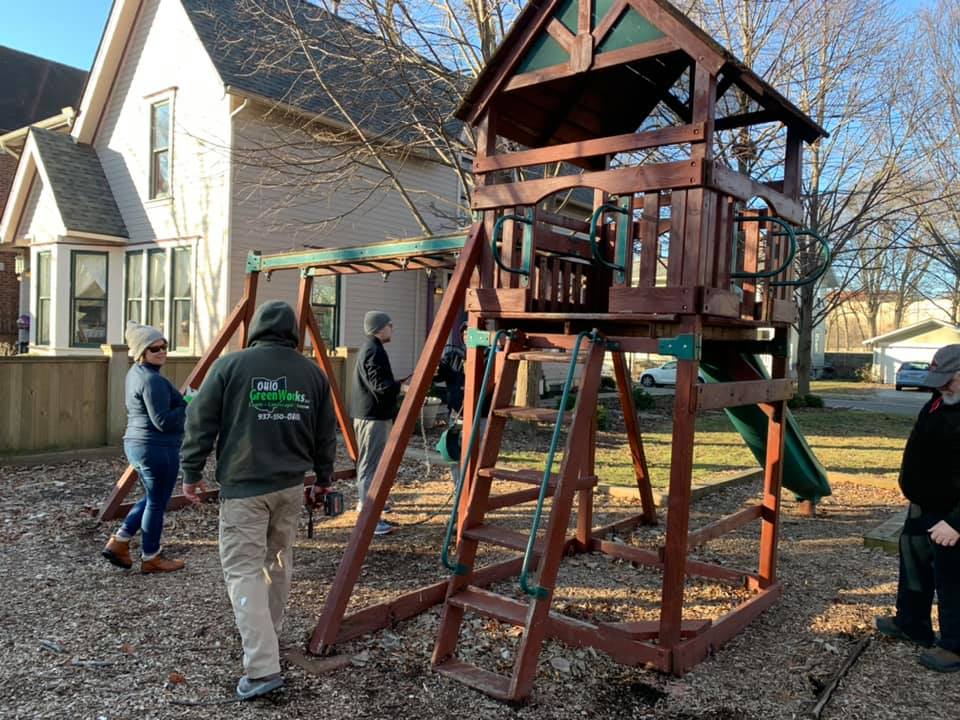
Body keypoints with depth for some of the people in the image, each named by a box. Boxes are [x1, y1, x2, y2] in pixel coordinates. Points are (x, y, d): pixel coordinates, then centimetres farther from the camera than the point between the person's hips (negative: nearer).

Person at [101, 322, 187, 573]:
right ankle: (150, 558, 20)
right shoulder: (153, 380, -20)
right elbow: (163, 421, -24)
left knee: (151, 498, 25)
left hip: (135, 444, 10)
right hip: (158, 449, -10)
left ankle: (118, 542, 24)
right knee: (157, 503, 6)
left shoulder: (135, 373, 12)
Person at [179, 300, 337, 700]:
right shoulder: (313, 372, 5)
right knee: (278, 561, 20)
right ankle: (268, 639, 38)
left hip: (243, 486, -4)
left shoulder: (230, 365, -6)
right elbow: (326, 435, 10)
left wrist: (191, 473, 5)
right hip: (292, 485, 5)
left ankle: (262, 668, -7)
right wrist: (323, 479, 22)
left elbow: (201, 423, -5)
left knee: (243, 569, -1)